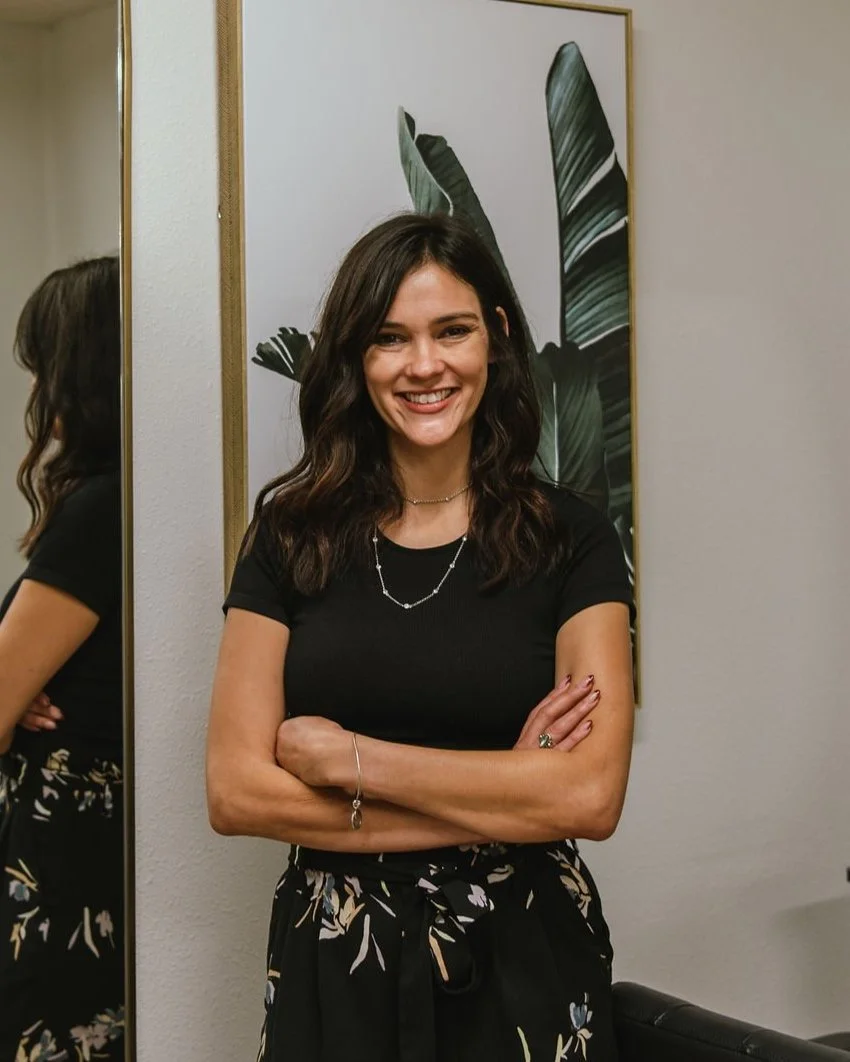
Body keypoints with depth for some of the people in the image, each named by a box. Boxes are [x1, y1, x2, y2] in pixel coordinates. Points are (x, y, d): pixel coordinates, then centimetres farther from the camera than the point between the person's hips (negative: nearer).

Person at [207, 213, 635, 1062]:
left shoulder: (570, 540, -4)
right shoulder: (291, 533, -1)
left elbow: (591, 795, -15)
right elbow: (234, 791, -8)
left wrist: (344, 757, -14)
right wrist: (501, 805, -13)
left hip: (522, 969, -1)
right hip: (334, 968, 1)